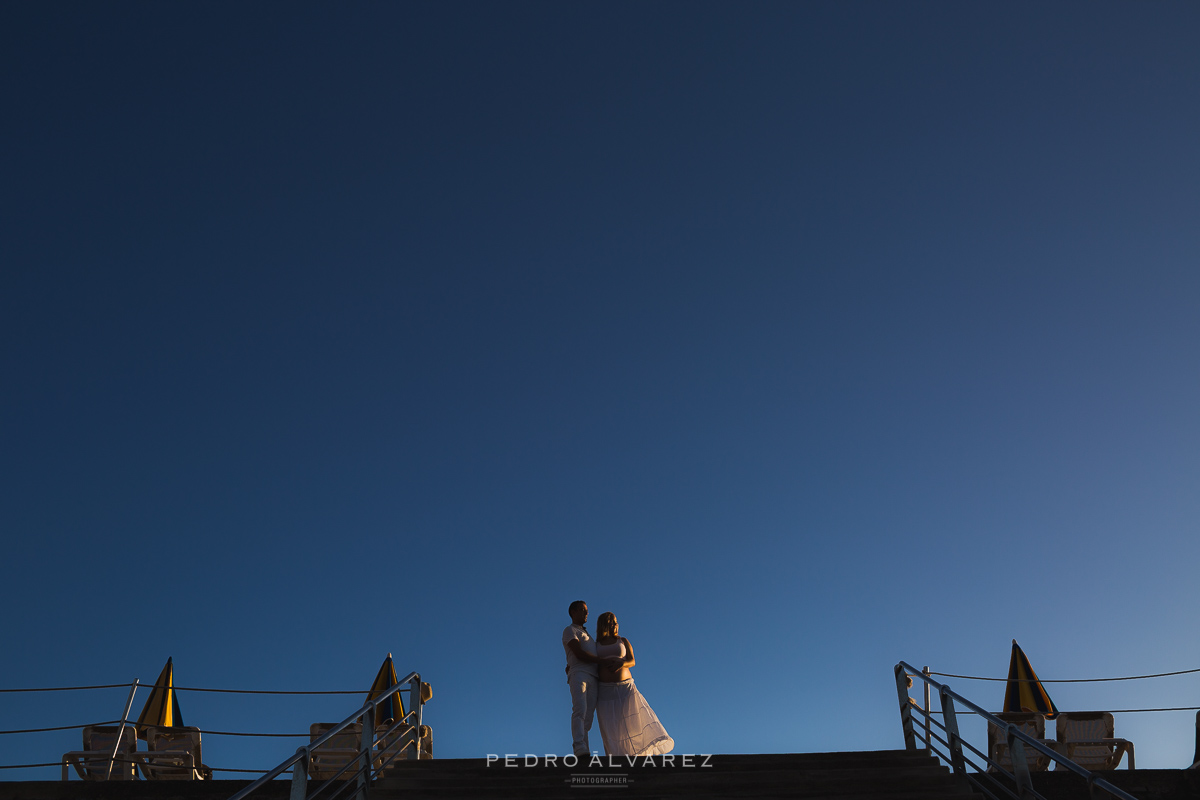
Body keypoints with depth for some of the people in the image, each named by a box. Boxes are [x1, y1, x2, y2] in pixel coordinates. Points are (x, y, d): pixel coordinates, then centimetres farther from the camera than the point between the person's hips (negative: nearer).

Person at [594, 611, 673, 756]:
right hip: (605, 690, 0)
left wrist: (621, 663, -23)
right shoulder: (595, 645, 11)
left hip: (625, 687, 0)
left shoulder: (623, 641, 10)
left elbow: (632, 661, 0)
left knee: (638, 717, -18)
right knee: (611, 730, -7)